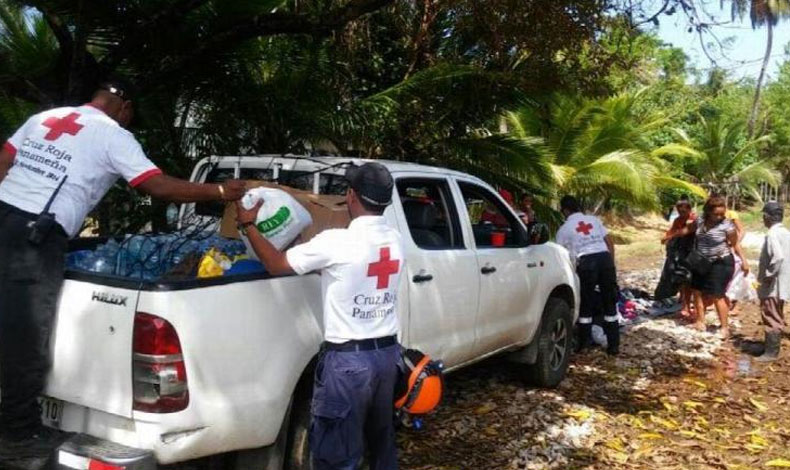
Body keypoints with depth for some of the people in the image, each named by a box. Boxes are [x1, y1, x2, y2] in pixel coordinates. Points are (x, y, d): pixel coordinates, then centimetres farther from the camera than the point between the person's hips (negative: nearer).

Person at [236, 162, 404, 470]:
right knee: (382, 438, 25)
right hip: (387, 352, 7)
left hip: (348, 359, -7)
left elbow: (277, 264, -10)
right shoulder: (395, 240, 2)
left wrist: (248, 225, 3)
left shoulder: (336, 242, -19)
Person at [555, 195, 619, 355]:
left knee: (586, 305, 10)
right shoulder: (594, 219, 20)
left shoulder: (564, 229, 12)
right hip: (605, 258, 3)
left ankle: (584, 343, 16)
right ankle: (614, 345, 13)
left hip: (586, 262, -3)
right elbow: (610, 242, 15)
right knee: (609, 303, 10)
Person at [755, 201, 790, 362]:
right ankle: (771, 347, 29)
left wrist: (768, 275, -22)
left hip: (772, 285, -10)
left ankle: (771, 352, 3)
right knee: (775, 317, 18)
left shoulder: (772, 234, -20)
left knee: (771, 318, -2)